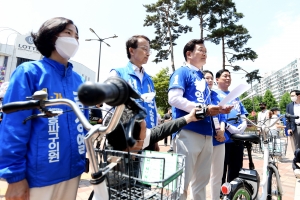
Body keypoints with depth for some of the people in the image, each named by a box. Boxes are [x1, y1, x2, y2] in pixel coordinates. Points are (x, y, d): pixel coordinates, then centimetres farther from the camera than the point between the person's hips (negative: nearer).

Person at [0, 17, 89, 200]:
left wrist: (89, 158, 10)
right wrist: (15, 175, -13)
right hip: (39, 175, -5)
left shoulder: (78, 80, 6)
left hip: (72, 171, 5)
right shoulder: (29, 72, -9)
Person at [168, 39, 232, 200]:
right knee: (183, 179, 0)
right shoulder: (182, 72, -1)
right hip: (188, 132, -8)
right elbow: (174, 98, -18)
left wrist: (219, 109, 7)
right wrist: (203, 109, -17)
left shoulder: (202, 78, 22)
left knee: (202, 180, 16)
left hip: (206, 133, 8)